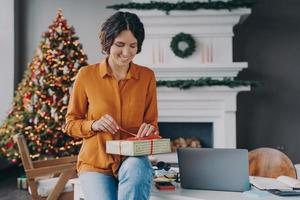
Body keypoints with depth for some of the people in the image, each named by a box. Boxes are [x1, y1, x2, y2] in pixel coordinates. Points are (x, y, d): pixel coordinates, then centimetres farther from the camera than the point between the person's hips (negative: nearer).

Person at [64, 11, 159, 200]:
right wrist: (93, 125, -12)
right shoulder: (87, 75, 0)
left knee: (136, 167, -34)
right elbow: (71, 124, 7)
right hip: (95, 163, -1)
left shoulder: (147, 76, 4)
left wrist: (149, 130, -11)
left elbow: (152, 124, 12)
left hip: (132, 160, 1)